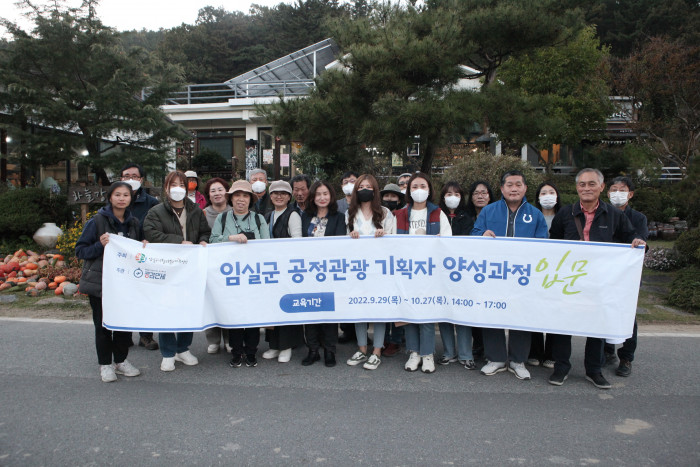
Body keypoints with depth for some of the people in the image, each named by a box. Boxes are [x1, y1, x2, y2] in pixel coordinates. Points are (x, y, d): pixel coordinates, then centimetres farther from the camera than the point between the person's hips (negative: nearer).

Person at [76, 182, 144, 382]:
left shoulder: (134, 223, 6)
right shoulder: (97, 222, -7)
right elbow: (80, 250, -6)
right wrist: (100, 245, -21)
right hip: (100, 281, -3)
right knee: (103, 324, 5)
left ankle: (121, 360, 25)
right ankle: (105, 364, 20)